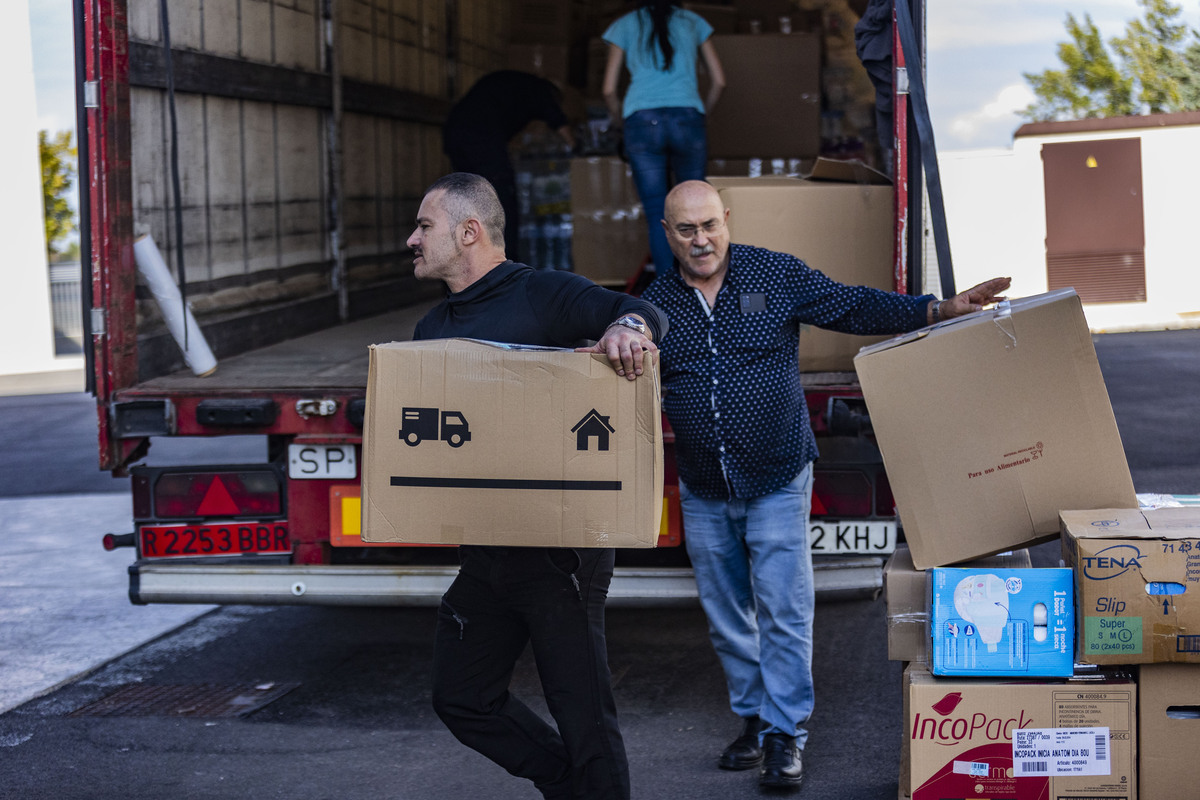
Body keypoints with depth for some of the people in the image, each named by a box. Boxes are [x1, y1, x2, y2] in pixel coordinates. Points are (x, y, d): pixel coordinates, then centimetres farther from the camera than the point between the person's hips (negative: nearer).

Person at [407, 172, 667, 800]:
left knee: (581, 708, -2)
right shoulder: (432, 329, 16)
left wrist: (627, 327, -42)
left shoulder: (543, 295, -7)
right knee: (460, 696, 15)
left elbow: (645, 313, -19)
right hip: (485, 548, 8)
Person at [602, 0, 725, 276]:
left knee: (657, 214, 0)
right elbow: (718, 80, 15)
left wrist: (620, 114, 29)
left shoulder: (625, 25, 15)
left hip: (642, 121, 0)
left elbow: (609, 89, 11)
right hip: (687, 118, 0)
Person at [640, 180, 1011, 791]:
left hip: (777, 482, -3)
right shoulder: (653, 305, 2)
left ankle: (784, 734, 1)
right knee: (727, 621, 11)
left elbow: (854, 307, -2)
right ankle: (753, 720, 26)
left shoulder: (776, 275, -3)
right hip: (703, 494, 3)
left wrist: (938, 310, -11)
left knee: (783, 612, -7)